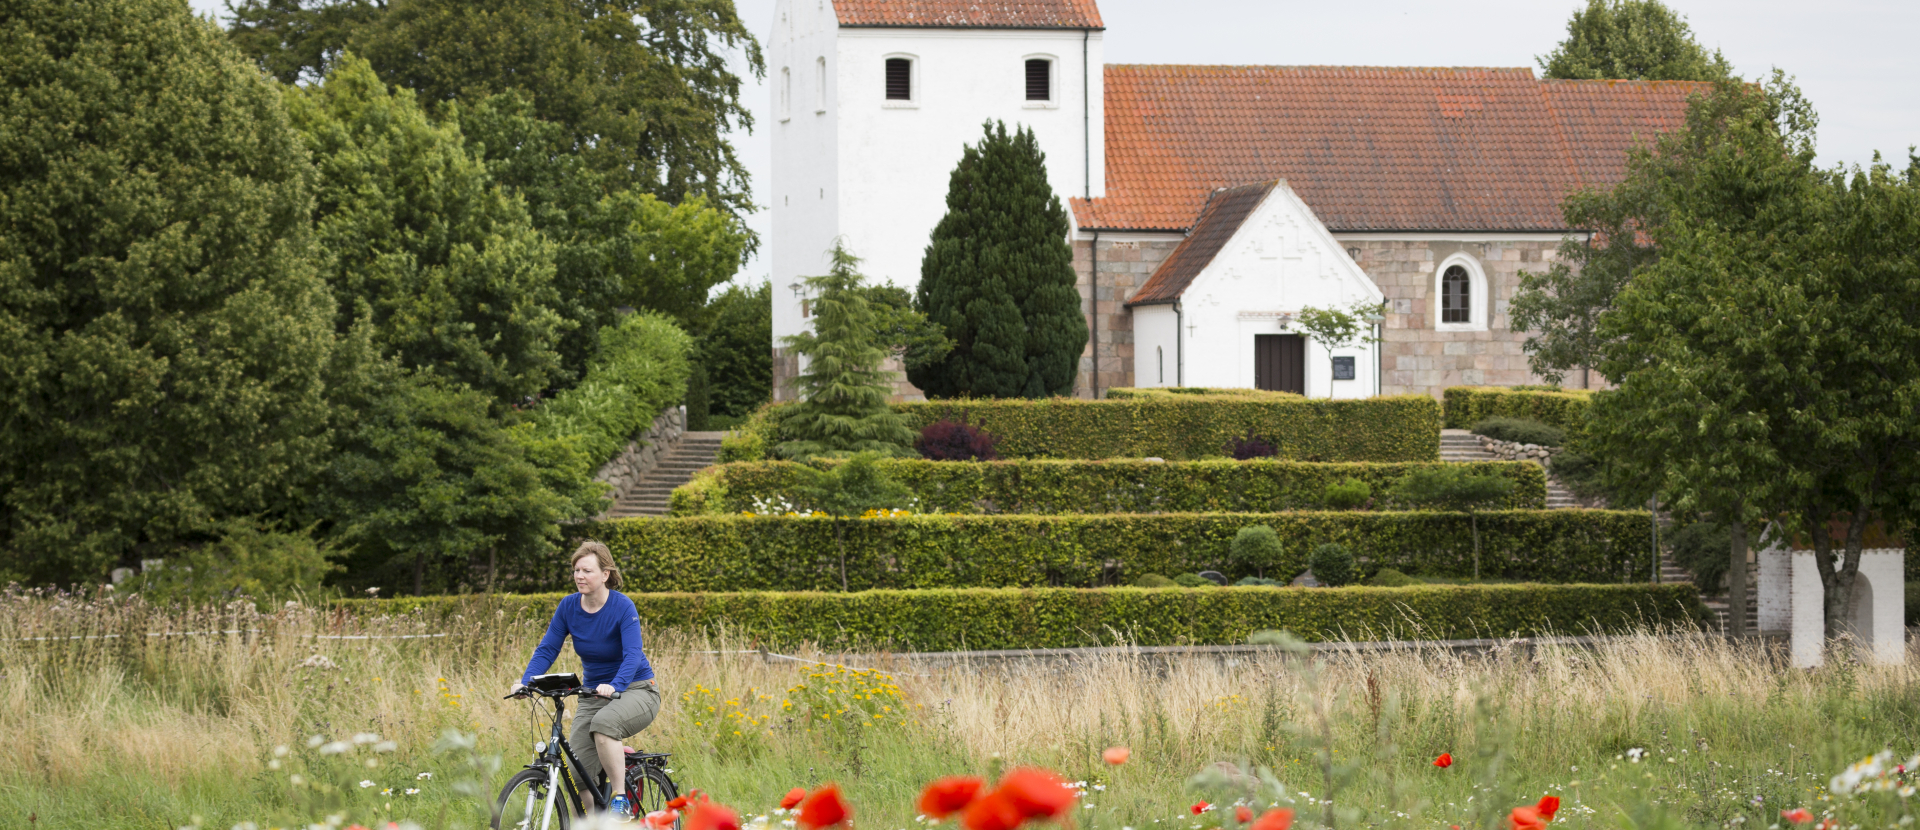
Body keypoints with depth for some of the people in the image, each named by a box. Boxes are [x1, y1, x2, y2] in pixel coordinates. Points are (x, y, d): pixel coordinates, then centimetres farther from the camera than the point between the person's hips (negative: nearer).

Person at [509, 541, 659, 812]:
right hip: (593, 694, 5)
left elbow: (632, 655, -27)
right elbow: (547, 649, -4)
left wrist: (614, 685, -45)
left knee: (604, 722, -37)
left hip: (635, 690, -5)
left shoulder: (623, 607, -16)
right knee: (582, 772, -10)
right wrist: (525, 682, -21)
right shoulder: (569, 606, -2)